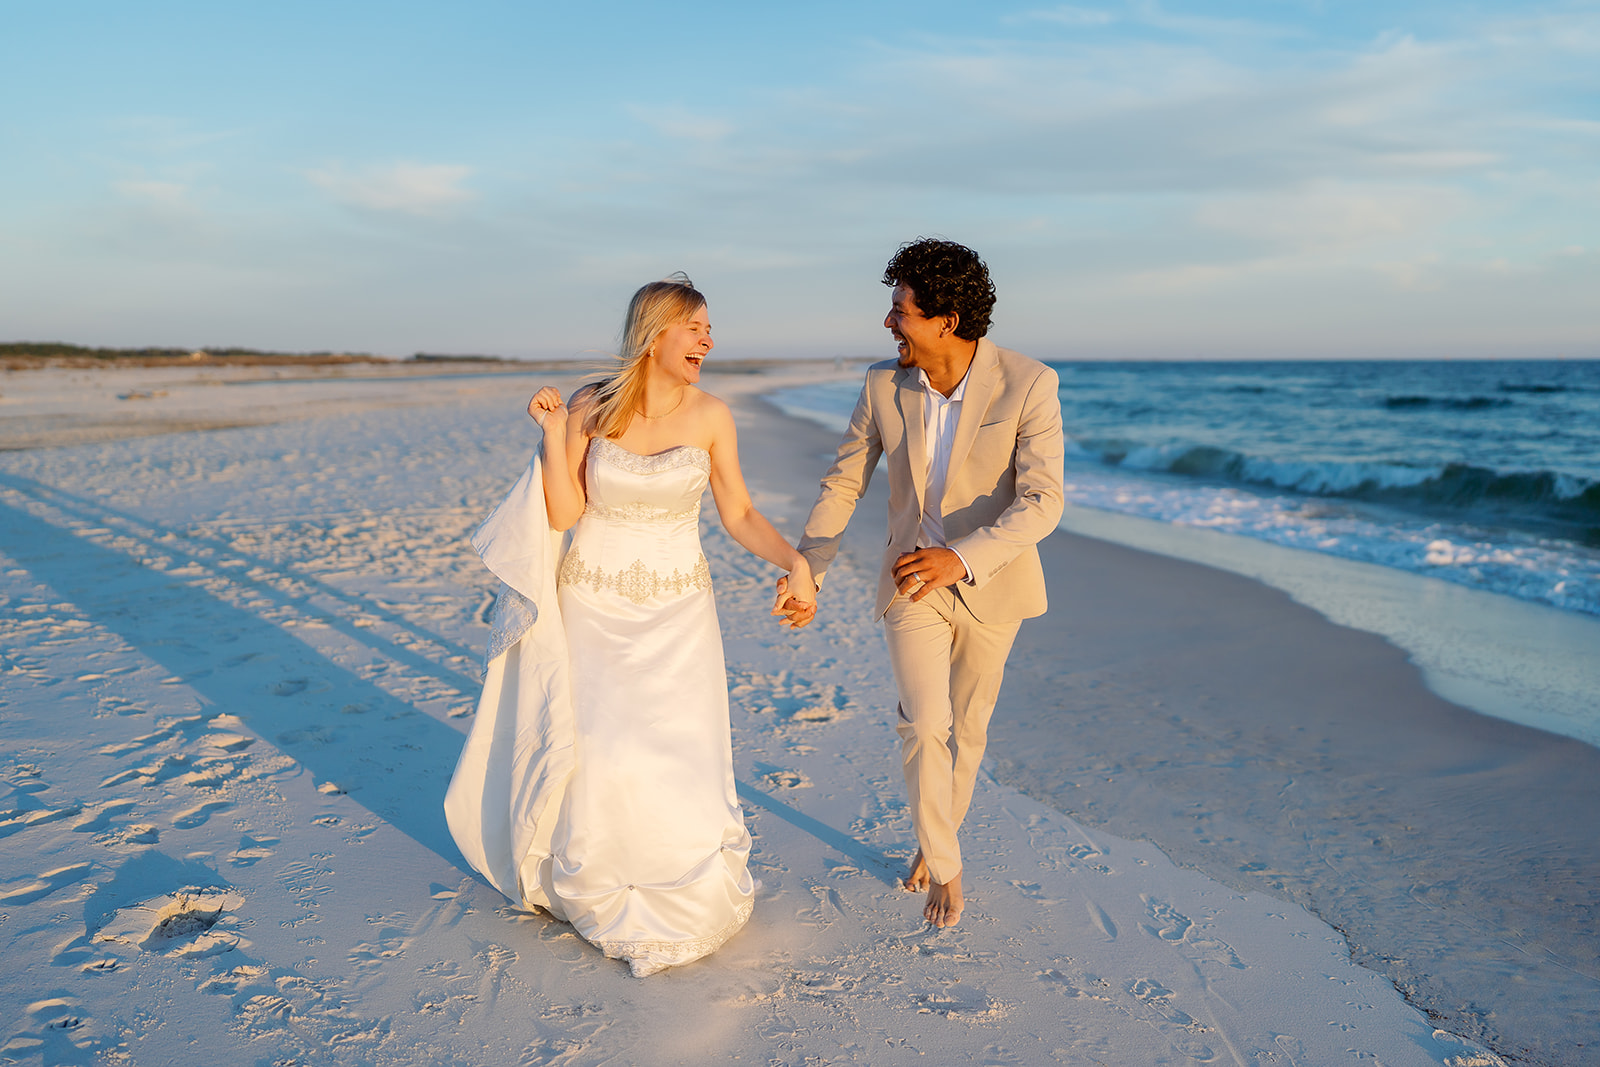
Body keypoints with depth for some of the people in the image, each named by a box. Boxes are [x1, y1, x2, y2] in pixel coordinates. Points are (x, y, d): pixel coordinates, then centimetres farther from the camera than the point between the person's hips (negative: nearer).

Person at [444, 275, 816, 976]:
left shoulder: (711, 416, -4)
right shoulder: (591, 408, -7)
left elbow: (739, 513, -1)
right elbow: (563, 515, -8)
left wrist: (796, 560, -15)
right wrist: (553, 432, -16)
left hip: (677, 609, 1)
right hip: (593, 604, 0)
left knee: (677, 755, 0)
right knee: (596, 755, 0)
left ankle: (684, 891, 28)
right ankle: (597, 890, 29)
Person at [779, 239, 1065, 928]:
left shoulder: (1028, 385, -21)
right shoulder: (886, 384, -11)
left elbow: (1042, 503, -26)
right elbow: (843, 482, -2)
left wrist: (962, 558, -40)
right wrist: (806, 573, -9)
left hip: (991, 582, -1)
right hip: (912, 580, 1)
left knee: (967, 725, 14)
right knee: (923, 722, -11)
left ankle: (936, 837, 40)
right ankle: (945, 865, 11)